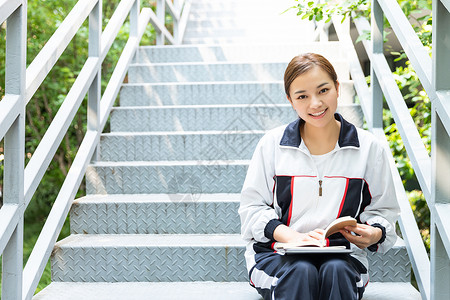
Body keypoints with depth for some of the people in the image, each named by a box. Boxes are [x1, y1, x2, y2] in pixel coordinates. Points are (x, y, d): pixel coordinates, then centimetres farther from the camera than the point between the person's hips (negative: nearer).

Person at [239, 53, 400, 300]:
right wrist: (291, 236, -17)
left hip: (341, 254, 1)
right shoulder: (272, 144, 4)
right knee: (301, 272, -34)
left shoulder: (368, 148, 6)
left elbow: (383, 211, 13)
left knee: (336, 271, -34)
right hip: (278, 254, 0)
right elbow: (252, 208, 2)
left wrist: (375, 233, -13)